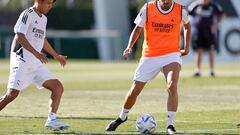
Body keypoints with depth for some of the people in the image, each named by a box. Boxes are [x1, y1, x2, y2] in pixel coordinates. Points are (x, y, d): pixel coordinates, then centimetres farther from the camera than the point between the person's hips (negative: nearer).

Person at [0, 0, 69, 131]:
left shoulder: (43, 18, 19)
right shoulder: (27, 14, -8)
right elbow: (19, 36, -18)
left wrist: (56, 55, 40)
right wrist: (36, 53, -27)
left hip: (36, 64, 8)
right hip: (22, 61, -8)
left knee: (58, 87, -4)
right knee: (12, 93, -15)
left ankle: (51, 120, -9)